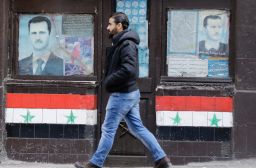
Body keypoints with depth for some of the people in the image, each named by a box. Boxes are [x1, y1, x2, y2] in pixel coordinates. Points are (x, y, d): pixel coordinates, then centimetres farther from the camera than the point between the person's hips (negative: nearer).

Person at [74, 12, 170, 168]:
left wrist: (108, 82, -19)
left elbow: (128, 70, -29)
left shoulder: (127, 44, -17)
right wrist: (109, 80, 3)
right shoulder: (120, 43, 13)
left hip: (122, 95, -10)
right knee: (138, 128, 11)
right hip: (129, 93, 10)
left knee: (108, 130, -1)